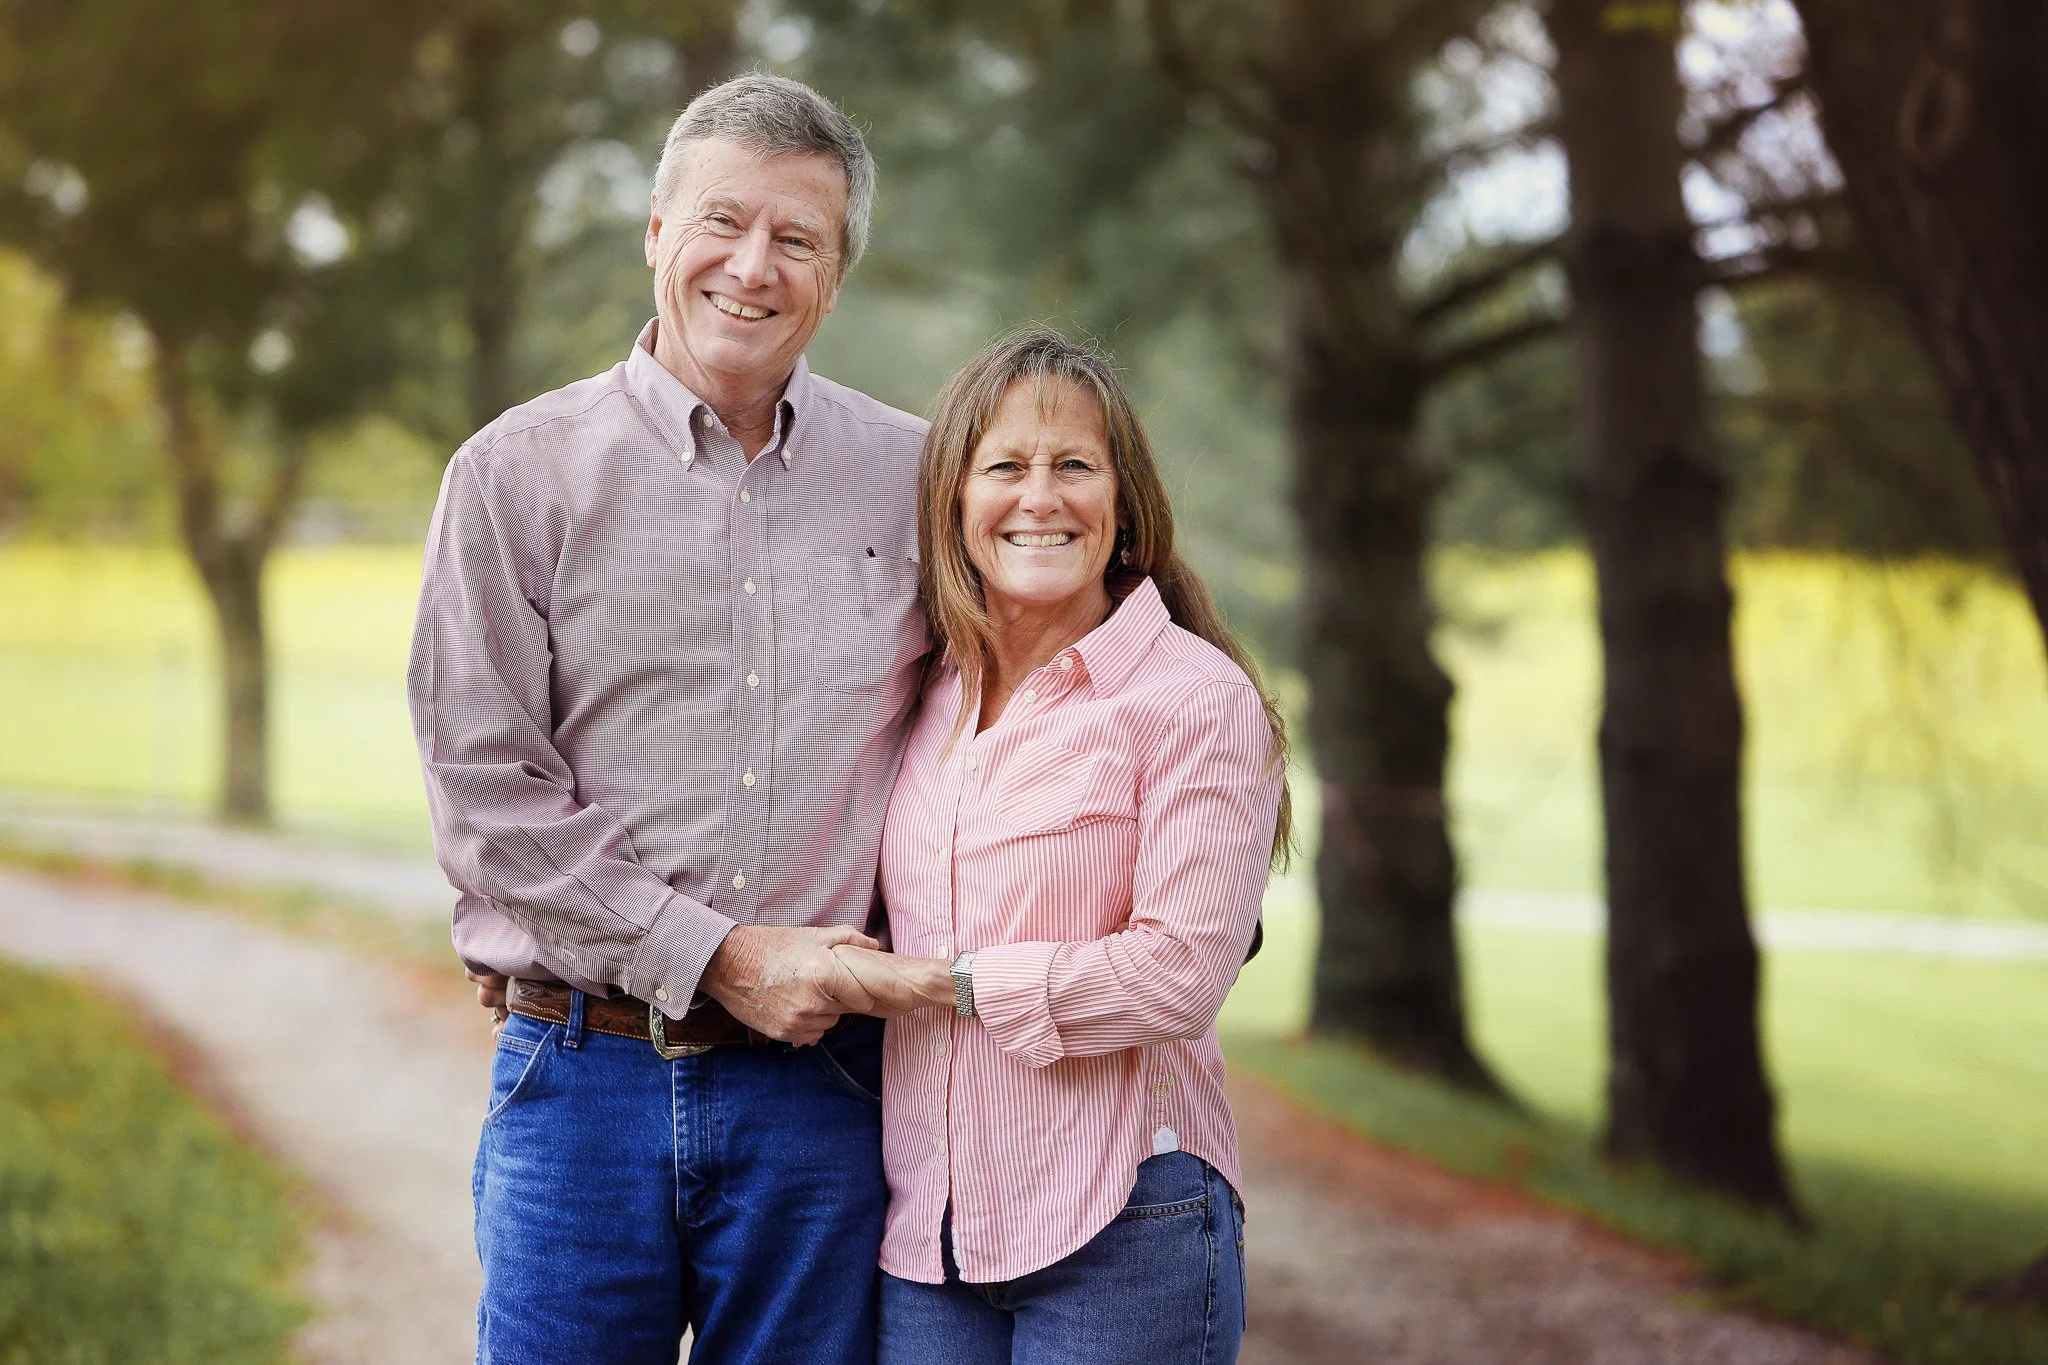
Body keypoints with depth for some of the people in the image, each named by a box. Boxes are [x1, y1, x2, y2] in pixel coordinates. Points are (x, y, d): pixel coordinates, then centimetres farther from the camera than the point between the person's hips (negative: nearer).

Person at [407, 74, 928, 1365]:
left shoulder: (914, 477, 8)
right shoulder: (519, 473, 1)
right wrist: (719, 958, -12)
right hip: (586, 1075, -1)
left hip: (822, 1086, 2)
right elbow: (489, 790, -5)